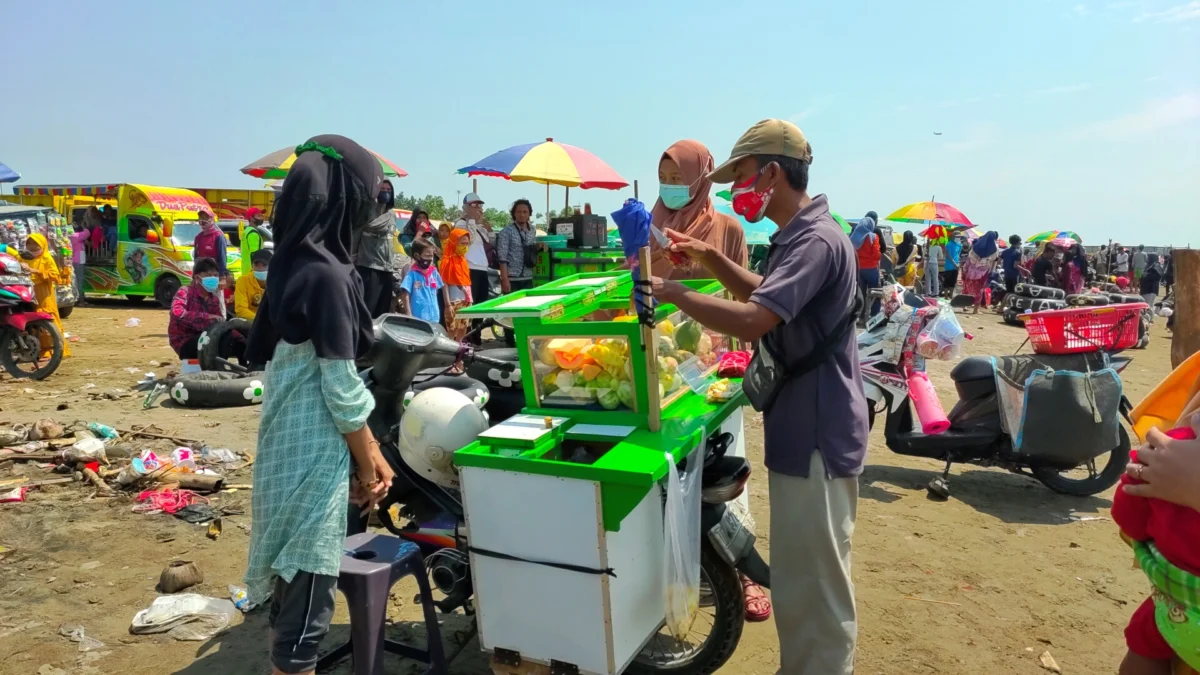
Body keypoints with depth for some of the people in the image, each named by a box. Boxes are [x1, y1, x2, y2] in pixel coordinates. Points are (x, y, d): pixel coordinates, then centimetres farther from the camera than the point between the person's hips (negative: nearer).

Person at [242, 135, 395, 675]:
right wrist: (366, 462, -5)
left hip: (287, 447, 9)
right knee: (308, 599, 4)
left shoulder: (292, 262, 7)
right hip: (314, 456, -9)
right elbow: (341, 388, -19)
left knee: (291, 587, 23)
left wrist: (369, 450, 13)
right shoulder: (328, 273, -21)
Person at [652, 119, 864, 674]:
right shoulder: (798, 235, 12)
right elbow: (767, 295, 24)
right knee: (802, 573, 24)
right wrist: (709, 257, 11)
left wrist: (674, 293, -21)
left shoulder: (816, 240, -22)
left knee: (815, 580, 3)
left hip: (816, 434, -11)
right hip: (801, 428, 11)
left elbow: (753, 320, -33)